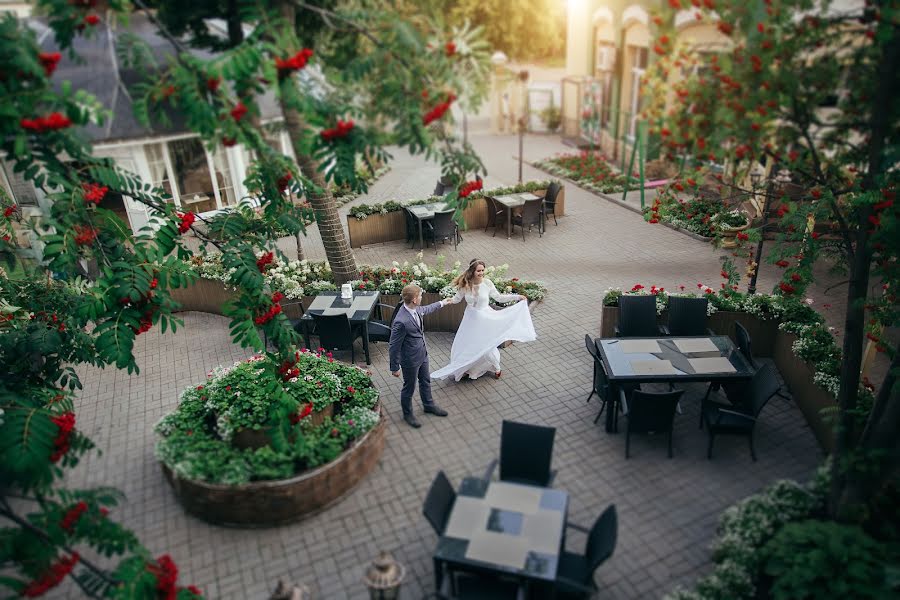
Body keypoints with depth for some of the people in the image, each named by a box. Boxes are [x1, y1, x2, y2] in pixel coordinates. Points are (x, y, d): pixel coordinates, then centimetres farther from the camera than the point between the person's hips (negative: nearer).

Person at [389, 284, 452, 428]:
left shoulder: (415, 308, -11)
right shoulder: (401, 321, -36)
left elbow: (425, 310, 17)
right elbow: (394, 347, -25)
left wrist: (441, 303, 29)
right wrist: (394, 368, -15)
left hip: (422, 353, 8)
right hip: (410, 359, -8)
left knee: (425, 381, 27)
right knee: (409, 388, 16)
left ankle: (429, 405, 51)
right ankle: (407, 414, 40)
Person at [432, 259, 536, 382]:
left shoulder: (487, 283, -17)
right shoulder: (465, 284, -14)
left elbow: (499, 297, -5)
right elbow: (458, 297, -1)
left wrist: (517, 297, -8)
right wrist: (451, 300, -23)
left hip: (484, 318, -2)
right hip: (470, 318, 2)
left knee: (487, 345, 8)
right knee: (464, 345, 10)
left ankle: (496, 368, 37)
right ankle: (466, 369, 37)